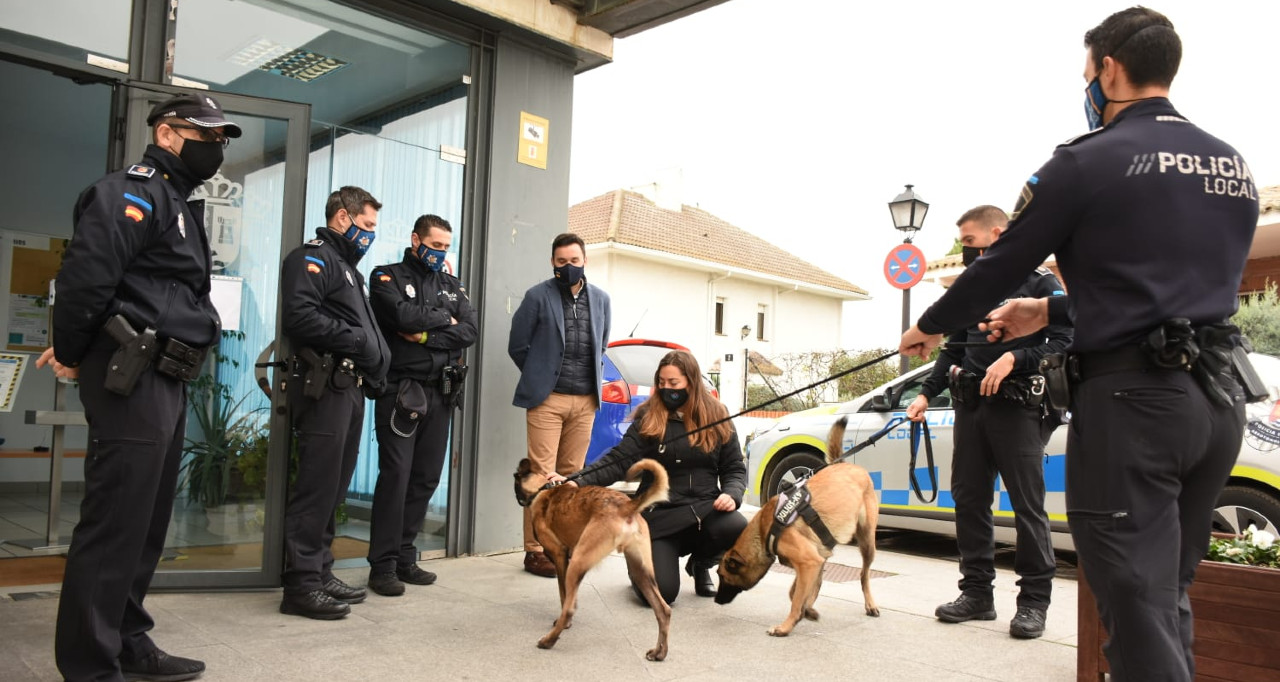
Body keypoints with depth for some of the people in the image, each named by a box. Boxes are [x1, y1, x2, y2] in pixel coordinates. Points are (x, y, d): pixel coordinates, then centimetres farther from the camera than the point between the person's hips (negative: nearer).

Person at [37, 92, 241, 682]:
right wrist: (72, 355, -9)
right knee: (114, 524, -4)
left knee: (147, 522, 15)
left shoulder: (178, 205, 23)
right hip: (132, 380, -10)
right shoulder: (135, 191, -8)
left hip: (165, 384, 10)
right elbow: (85, 272, -20)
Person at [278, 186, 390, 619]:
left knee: (334, 487, 13)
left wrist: (374, 365, 9)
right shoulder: (312, 258, -4)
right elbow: (301, 316, -20)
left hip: (350, 388, 10)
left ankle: (319, 572, 21)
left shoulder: (347, 266, 27)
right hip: (324, 388, -10)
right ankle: (301, 584, -2)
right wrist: (358, 340, -15)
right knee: (317, 486, -8)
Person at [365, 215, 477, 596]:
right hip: (401, 390, -5)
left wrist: (426, 336, -11)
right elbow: (404, 317, -17)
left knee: (426, 478, 7)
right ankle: (382, 565, 0)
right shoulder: (388, 277, 3)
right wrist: (444, 319, -3)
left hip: (441, 393, 5)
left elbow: (469, 332, 1)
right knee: (395, 476, -7)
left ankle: (405, 557, 18)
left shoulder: (452, 286, 17)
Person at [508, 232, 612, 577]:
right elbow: (517, 345, 1)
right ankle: (535, 550, 2)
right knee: (541, 475, -4)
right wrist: (539, 377, 7)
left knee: (572, 475, 7)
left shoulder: (601, 299, 11)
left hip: (585, 400, 4)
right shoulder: (538, 296, -3)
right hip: (547, 398, -4)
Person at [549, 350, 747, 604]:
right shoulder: (649, 417, -2)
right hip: (660, 514, -2)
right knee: (661, 592, -20)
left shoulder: (717, 417, 4)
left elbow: (735, 468, 7)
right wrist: (576, 481, -25)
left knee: (737, 527, -31)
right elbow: (619, 460, -11)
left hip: (704, 507, 2)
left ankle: (700, 564, 6)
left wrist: (732, 494, -15)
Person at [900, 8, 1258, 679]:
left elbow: (1000, 266, -2)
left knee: (1139, 605, -3)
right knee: (1169, 594, 18)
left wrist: (931, 326, 16)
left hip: (1132, 397, -7)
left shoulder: (1088, 162, -7)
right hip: (1220, 396, 8)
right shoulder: (1233, 166, 14)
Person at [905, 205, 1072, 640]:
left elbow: (1064, 342, -9)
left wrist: (1014, 358, -21)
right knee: (968, 499, 6)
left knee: (1028, 505, -3)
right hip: (970, 405, 7)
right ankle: (977, 592, 15)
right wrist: (926, 394, 11)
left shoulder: (1040, 282, 1)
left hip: (1016, 406, -6)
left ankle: (1034, 601, 5)